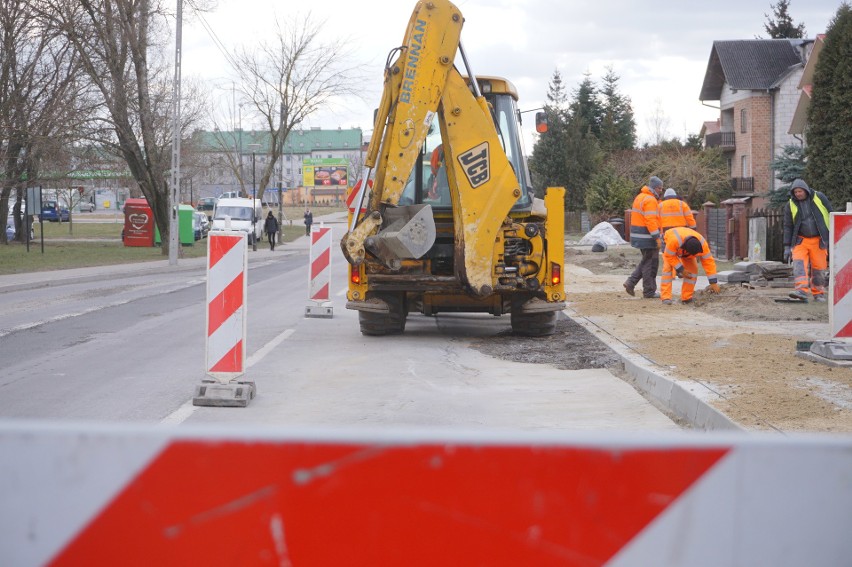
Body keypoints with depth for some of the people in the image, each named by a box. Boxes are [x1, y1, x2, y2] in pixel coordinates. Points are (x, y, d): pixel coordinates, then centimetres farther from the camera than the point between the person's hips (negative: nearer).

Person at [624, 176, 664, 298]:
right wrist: (657, 237, -22)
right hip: (647, 236, -10)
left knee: (646, 261, 19)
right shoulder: (650, 200, -16)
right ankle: (649, 291, 5)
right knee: (650, 263, 0)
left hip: (639, 235, 10)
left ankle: (631, 282, 10)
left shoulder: (640, 197, 15)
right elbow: (651, 220, -22)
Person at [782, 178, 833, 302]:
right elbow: (788, 227, 5)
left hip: (818, 240, 0)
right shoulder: (790, 205, 1)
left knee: (819, 267, 0)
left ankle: (819, 293, 13)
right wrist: (787, 247, 1)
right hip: (800, 240, 1)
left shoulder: (819, 198, -1)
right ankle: (801, 290, -30)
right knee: (799, 263, -20)